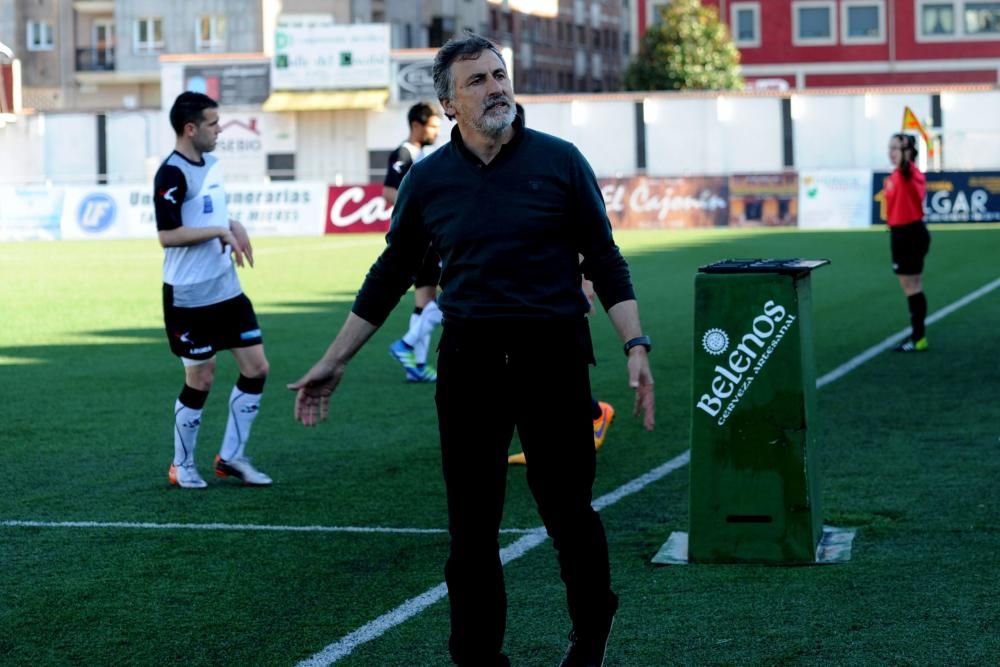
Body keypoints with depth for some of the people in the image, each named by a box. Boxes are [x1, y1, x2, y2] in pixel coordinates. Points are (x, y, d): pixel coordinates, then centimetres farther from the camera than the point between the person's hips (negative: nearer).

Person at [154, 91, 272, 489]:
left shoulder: (211, 163, 11)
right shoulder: (172, 174, -16)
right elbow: (167, 235, -22)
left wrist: (234, 227, 4)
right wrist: (220, 232, -21)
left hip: (227, 289, 8)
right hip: (189, 296, -8)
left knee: (256, 368, 6)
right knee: (200, 381, 1)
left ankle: (231, 456, 18)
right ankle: (182, 466, 19)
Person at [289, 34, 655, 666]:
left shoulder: (559, 161, -1)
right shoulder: (429, 179, 5)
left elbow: (604, 260, 2)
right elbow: (390, 276, 14)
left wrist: (636, 346, -9)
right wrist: (334, 362, 13)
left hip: (552, 355, -2)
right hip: (468, 363, 2)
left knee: (567, 509, 5)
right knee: (472, 525, 4)